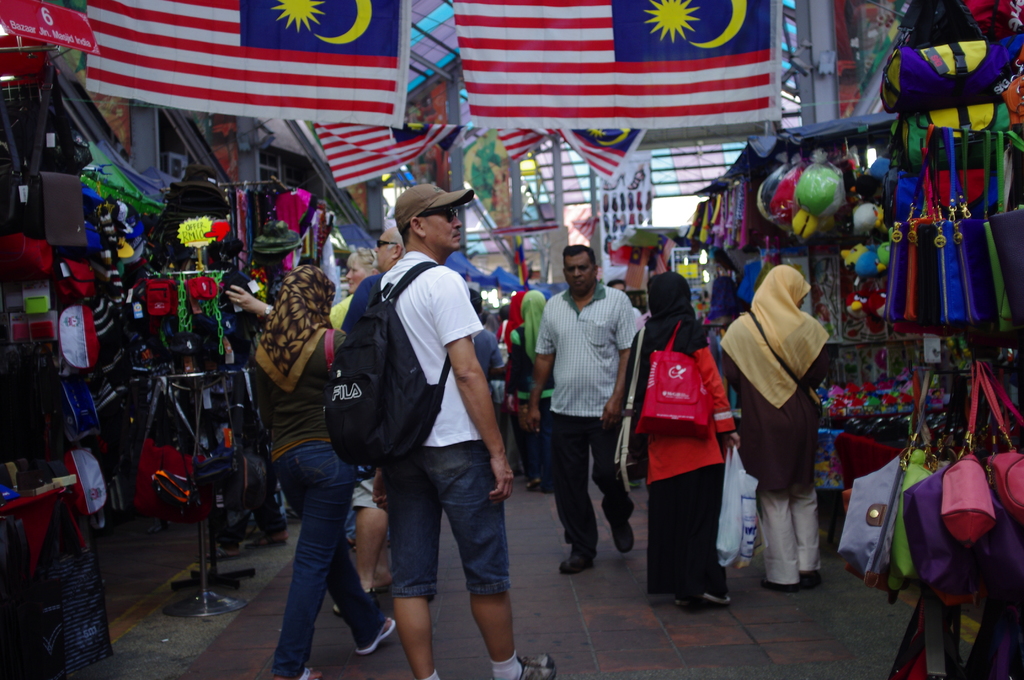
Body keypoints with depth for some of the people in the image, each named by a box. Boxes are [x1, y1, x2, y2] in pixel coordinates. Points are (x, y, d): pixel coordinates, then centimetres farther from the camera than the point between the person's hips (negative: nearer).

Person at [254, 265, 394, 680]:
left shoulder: (265, 349, 6)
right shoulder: (333, 343, -8)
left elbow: (265, 413, 13)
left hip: (284, 457, 6)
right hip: (328, 453, -6)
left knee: (331, 546, 21)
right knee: (314, 560, 0)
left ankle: (367, 628, 36)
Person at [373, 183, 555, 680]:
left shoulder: (384, 288, 13)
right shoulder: (443, 281, -10)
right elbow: (467, 372, -16)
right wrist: (498, 452, -13)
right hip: (454, 445, -7)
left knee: (409, 580, 7)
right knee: (486, 570, 8)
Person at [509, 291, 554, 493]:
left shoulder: (519, 334, -8)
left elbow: (516, 366, -5)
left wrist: (513, 389, 4)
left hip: (527, 389, 0)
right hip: (550, 389, 0)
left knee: (532, 433, 15)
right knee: (548, 432, 5)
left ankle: (533, 475, 11)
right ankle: (548, 481, 4)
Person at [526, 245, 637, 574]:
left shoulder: (617, 301, -1)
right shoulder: (553, 307, 11)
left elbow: (628, 354, -5)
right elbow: (543, 358, 14)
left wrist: (616, 399, -14)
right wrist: (534, 403, 9)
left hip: (604, 410, -4)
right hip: (564, 410, 4)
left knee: (607, 473, -4)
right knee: (568, 483, 5)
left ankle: (619, 518, 29)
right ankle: (581, 548, 18)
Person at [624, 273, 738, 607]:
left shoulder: (645, 336, 7)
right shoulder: (692, 332, -5)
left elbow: (636, 385, 10)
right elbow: (712, 381, -8)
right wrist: (726, 427, -3)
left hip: (660, 438, 4)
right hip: (695, 434, -4)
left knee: (667, 508, 9)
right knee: (701, 508, -1)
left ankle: (673, 581, 14)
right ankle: (702, 581, -6)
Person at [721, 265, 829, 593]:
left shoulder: (739, 330, -8)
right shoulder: (807, 327, -6)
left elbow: (730, 376, -8)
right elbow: (819, 372, -3)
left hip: (761, 422, -1)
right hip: (801, 420, 1)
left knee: (773, 498, 7)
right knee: (804, 494, 16)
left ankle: (783, 574, 10)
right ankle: (808, 566, 19)